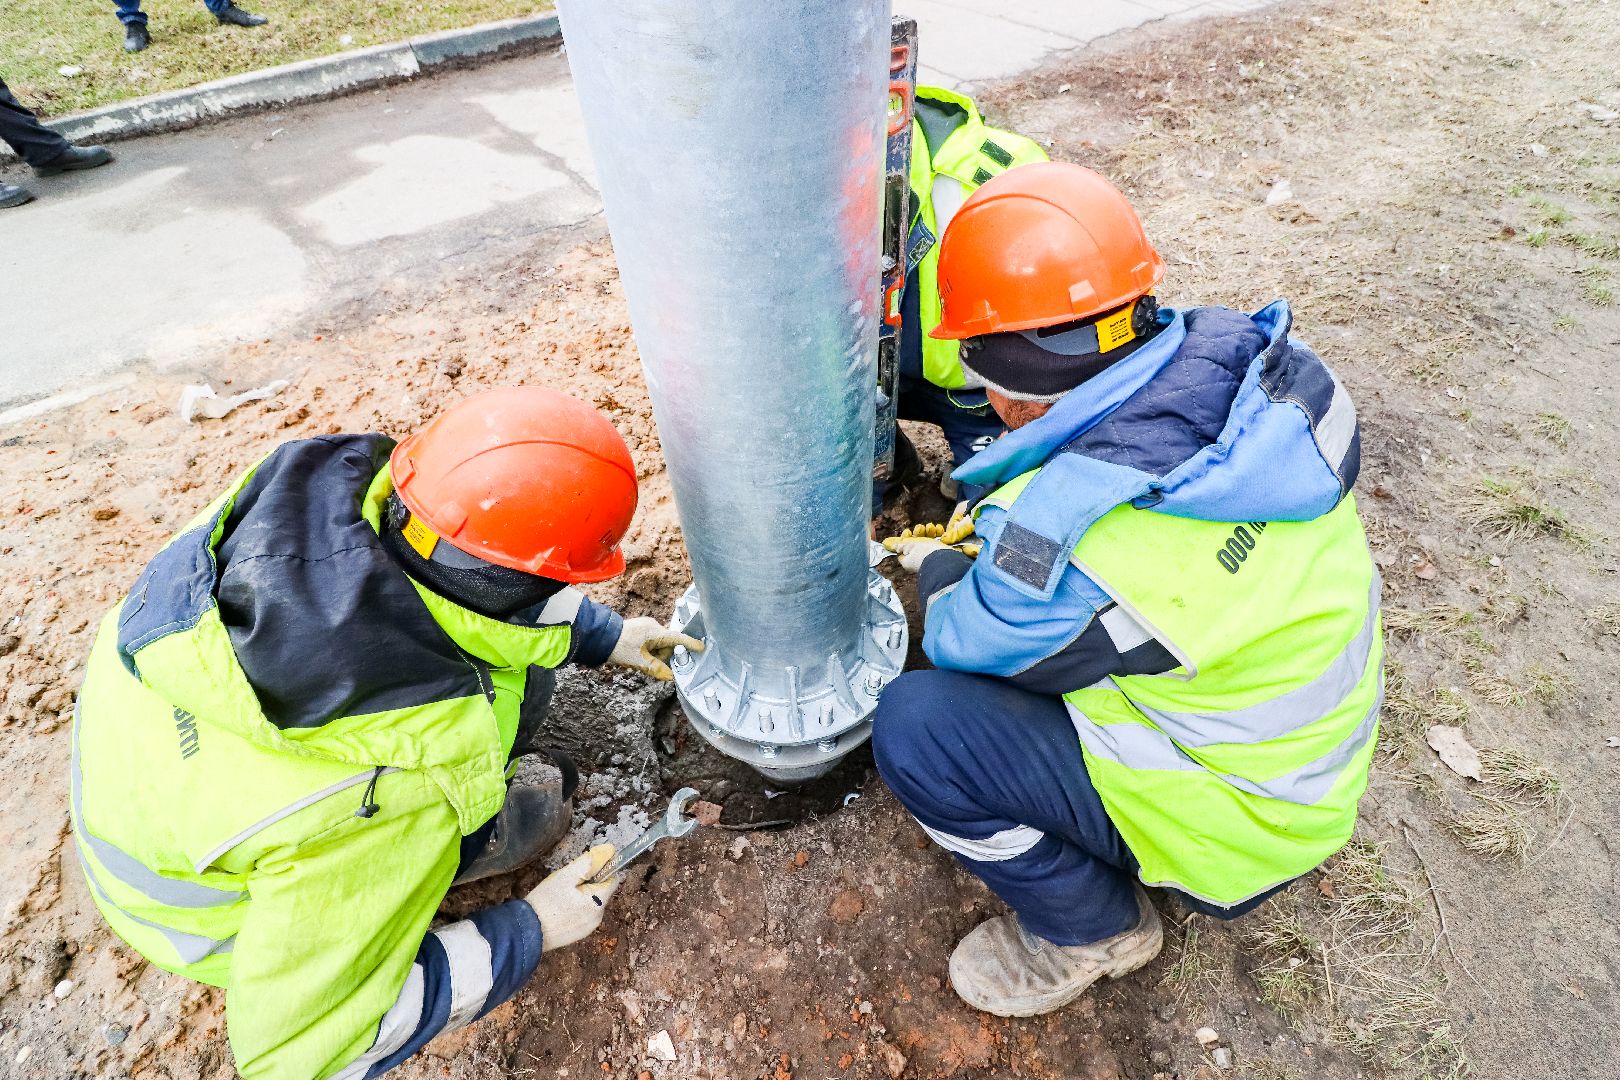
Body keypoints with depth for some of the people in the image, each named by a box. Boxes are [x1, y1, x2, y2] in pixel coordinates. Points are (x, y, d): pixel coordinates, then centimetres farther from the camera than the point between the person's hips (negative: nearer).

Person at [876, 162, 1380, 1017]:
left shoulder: (1068, 537, -36)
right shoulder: (1244, 360, -15)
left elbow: (966, 644, -14)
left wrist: (939, 569, 7)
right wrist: (1002, 529, 8)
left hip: (1238, 820, -7)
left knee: (913, 726, -16)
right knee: (1028, 588, 13)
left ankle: (1091, 928, 9)